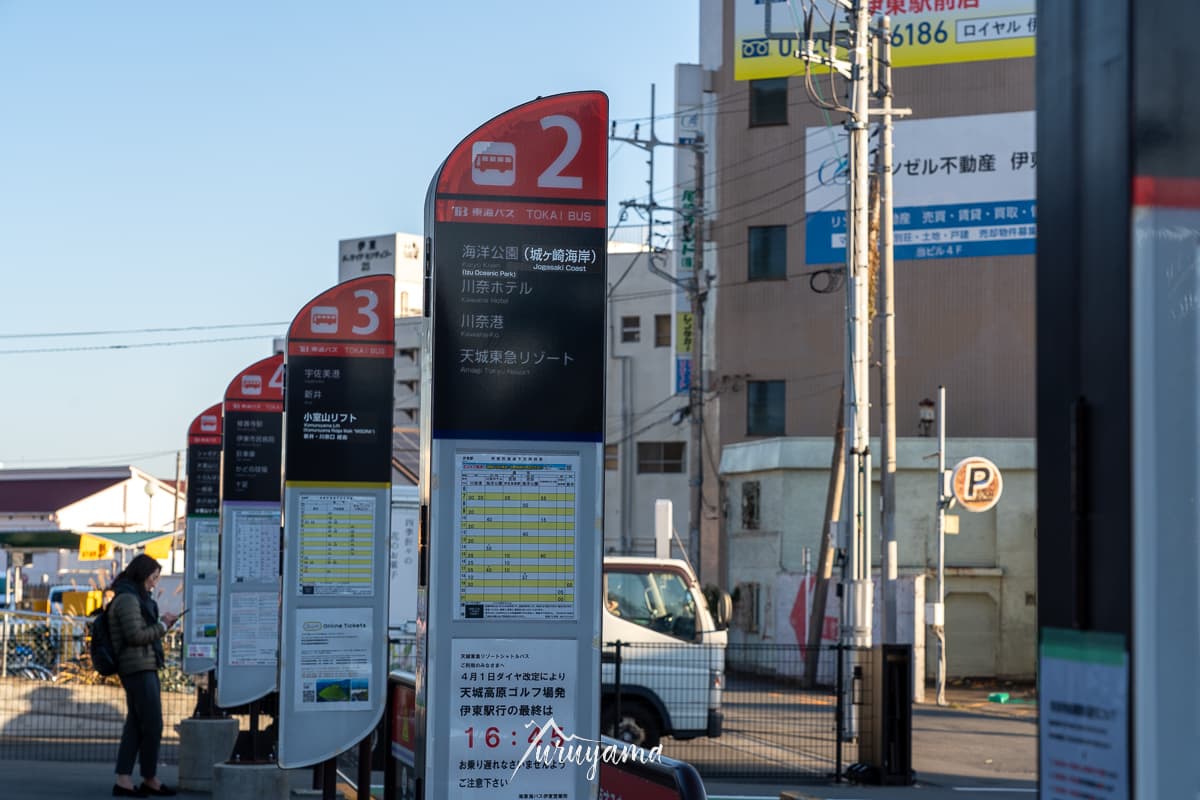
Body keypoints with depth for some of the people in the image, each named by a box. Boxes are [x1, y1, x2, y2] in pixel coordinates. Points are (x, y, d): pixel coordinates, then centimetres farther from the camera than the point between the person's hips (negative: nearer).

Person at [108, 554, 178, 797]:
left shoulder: (135, 598, 18)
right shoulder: (127, 599, -13)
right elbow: (135, 635, -18)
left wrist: (161, 624, 7)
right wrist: (162, 626, -8)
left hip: (142, 669, 10)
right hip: (139, 667, -10)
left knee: (135, 725, 6)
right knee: (152, 725, -4)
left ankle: (123, 780, 4)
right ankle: (149, 779, 5)